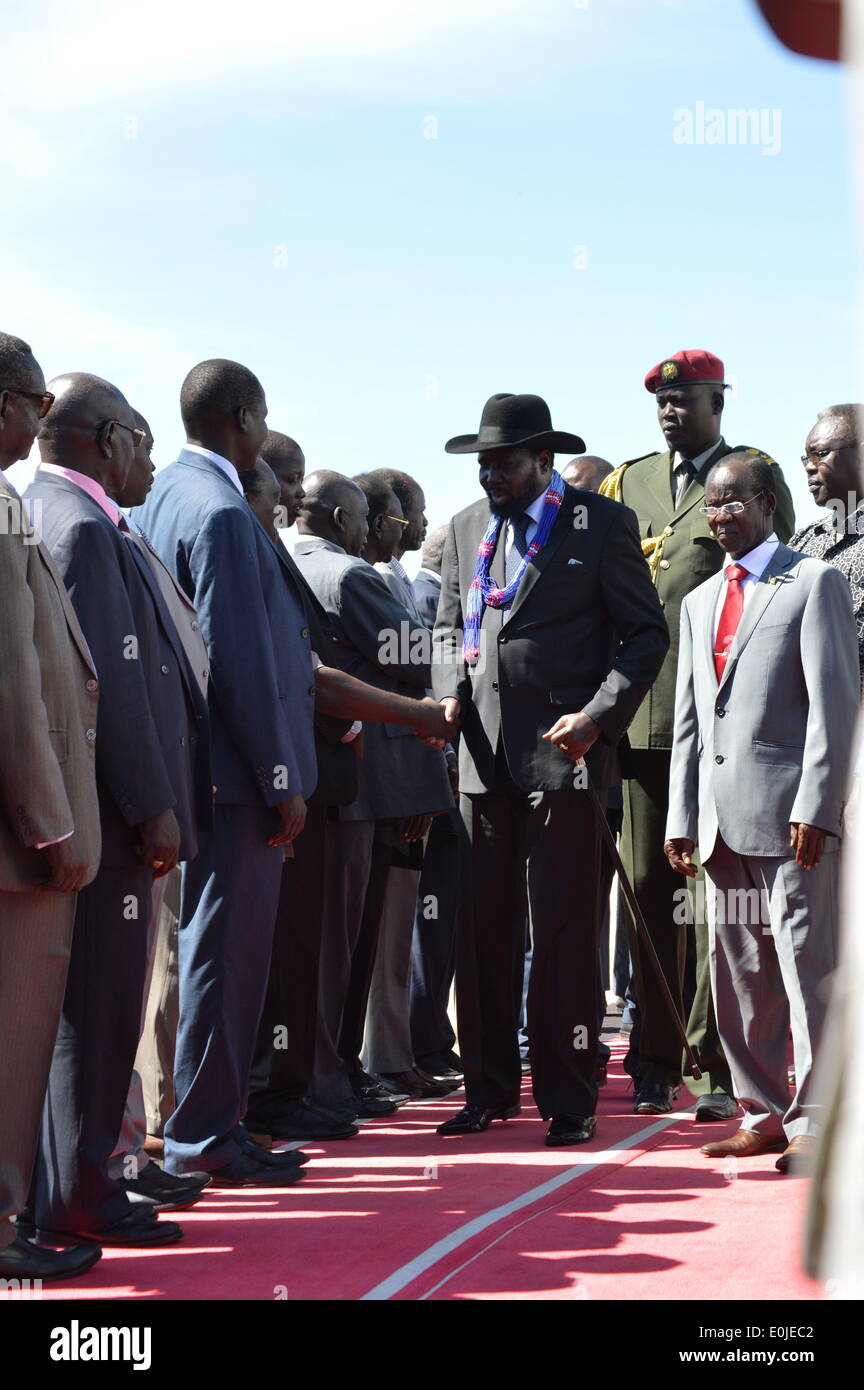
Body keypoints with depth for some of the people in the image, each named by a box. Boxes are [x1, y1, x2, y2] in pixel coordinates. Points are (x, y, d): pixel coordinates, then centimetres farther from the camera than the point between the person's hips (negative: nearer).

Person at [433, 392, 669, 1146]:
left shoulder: (603, 524, 0)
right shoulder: (467, 528, 15)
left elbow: (647, 634, -1)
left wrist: (598, 715, -12)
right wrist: (449, 694, 4)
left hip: (563, 752, -5)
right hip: (484, 753, 5)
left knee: (564, 933, -2)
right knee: (484, 928, 6)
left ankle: (568, 1099, 6)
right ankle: (490, 1089, 17)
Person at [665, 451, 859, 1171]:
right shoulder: (699, 603, 22)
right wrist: (682, 817, 12)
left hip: (790, 813, -7)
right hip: (722, 818, 7)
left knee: (805, 964, -6)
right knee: (739, 973, 8)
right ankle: (764, 1115, 17)